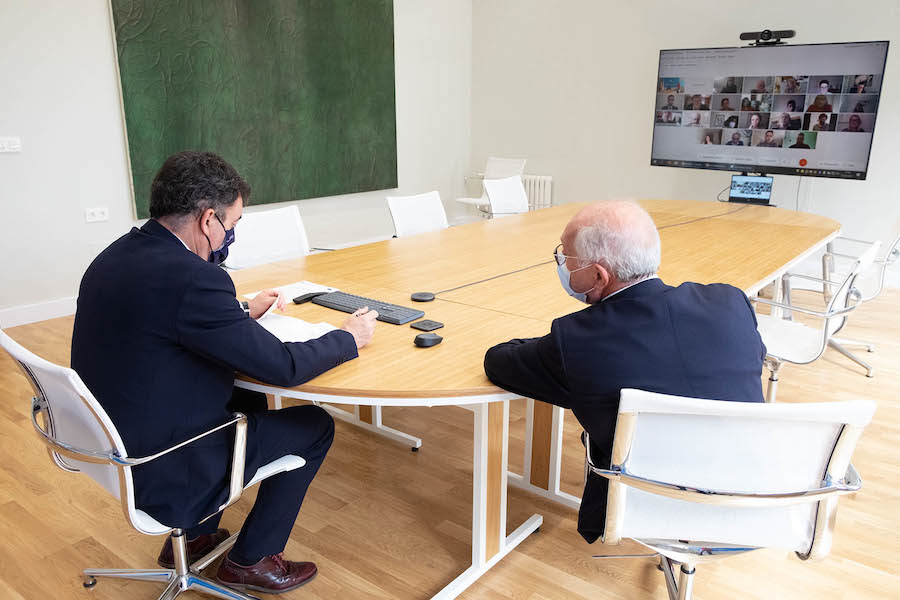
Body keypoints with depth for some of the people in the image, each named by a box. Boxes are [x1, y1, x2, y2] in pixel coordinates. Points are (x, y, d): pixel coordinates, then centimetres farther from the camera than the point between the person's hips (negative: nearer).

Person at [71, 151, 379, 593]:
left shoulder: (118, 256, 0)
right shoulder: (190, 277, -29)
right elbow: (285, 367, -23)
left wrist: (242, 313, 13)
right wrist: (350, 337, -7)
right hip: (159, 475, -9)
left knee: (250, 402, 27)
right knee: (314, 425, 5)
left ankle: (192, 535, 35)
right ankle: (251, 560, 20)